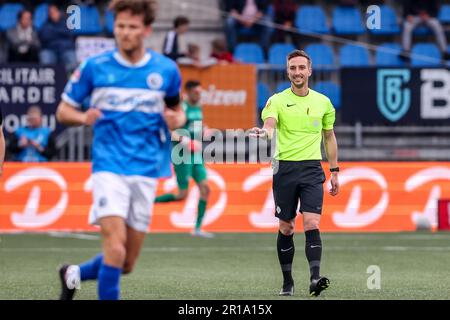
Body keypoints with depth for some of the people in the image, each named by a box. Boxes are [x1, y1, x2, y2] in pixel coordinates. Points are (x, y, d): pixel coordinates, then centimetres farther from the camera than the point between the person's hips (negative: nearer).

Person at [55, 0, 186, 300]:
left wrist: (177, 120, -5)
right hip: (109, 167, -3)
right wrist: (83, 117, -15)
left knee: (126, 264, 8)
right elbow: (63, 110, 7)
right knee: (116, 248, -21)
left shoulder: (166, 70, 4)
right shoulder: (94, 67, -1)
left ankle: (75, 274, 35)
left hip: (145, 172, 3)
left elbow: (177, 110, 19)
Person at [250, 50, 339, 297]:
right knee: (286, 228, 5)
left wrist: (334, 171, 16)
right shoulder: (277, 101, 0)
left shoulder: (323, 102, 8)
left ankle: (315, 279, -22)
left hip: (312, 169, 1)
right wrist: (263, 133, -43)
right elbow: (269, 125, -19)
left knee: (312, 224, -14)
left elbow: (329, 137, 18)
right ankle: (287, 282, 16)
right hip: (285, 168, 0)